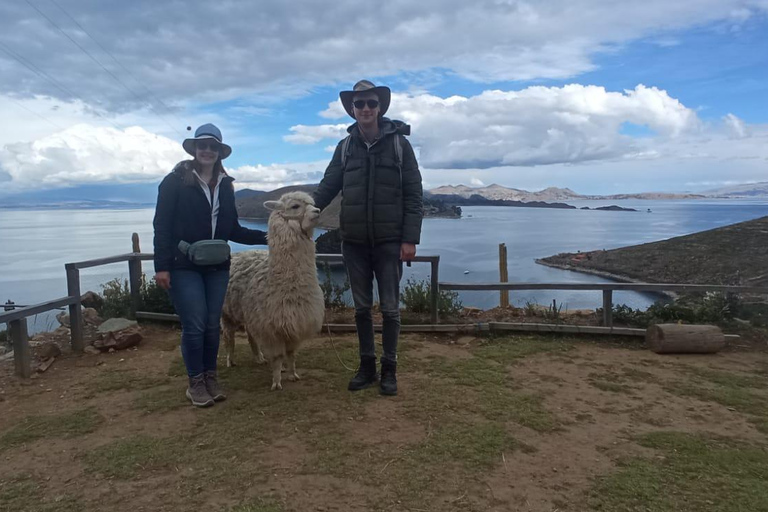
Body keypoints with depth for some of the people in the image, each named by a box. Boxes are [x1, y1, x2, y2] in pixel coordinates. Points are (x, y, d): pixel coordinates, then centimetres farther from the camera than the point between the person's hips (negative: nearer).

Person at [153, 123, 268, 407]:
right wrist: (161, 266, -12)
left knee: (212, 325, 9)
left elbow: (232, 230, 11)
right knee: (195, 325, -4)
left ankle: (210, 378, 23)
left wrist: (265, 237, 1)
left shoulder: (225, 185, 10)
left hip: (217, 267, 4)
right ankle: (196, 383, 12)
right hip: (184, 267, -4)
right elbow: (162, 226, -6)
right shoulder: (175, 181, -3)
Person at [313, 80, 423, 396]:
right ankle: (367, 367, 21)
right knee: (361, 307, 9)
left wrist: (410, 239, -11)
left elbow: (413, 194, -4)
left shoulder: (399, 143, -1)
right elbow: (327, 188, 7)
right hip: (354, 242, 3)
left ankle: (389, 370, 15)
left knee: (390, 308, 2)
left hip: (389, 242, -3)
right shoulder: (345, 148, 8)